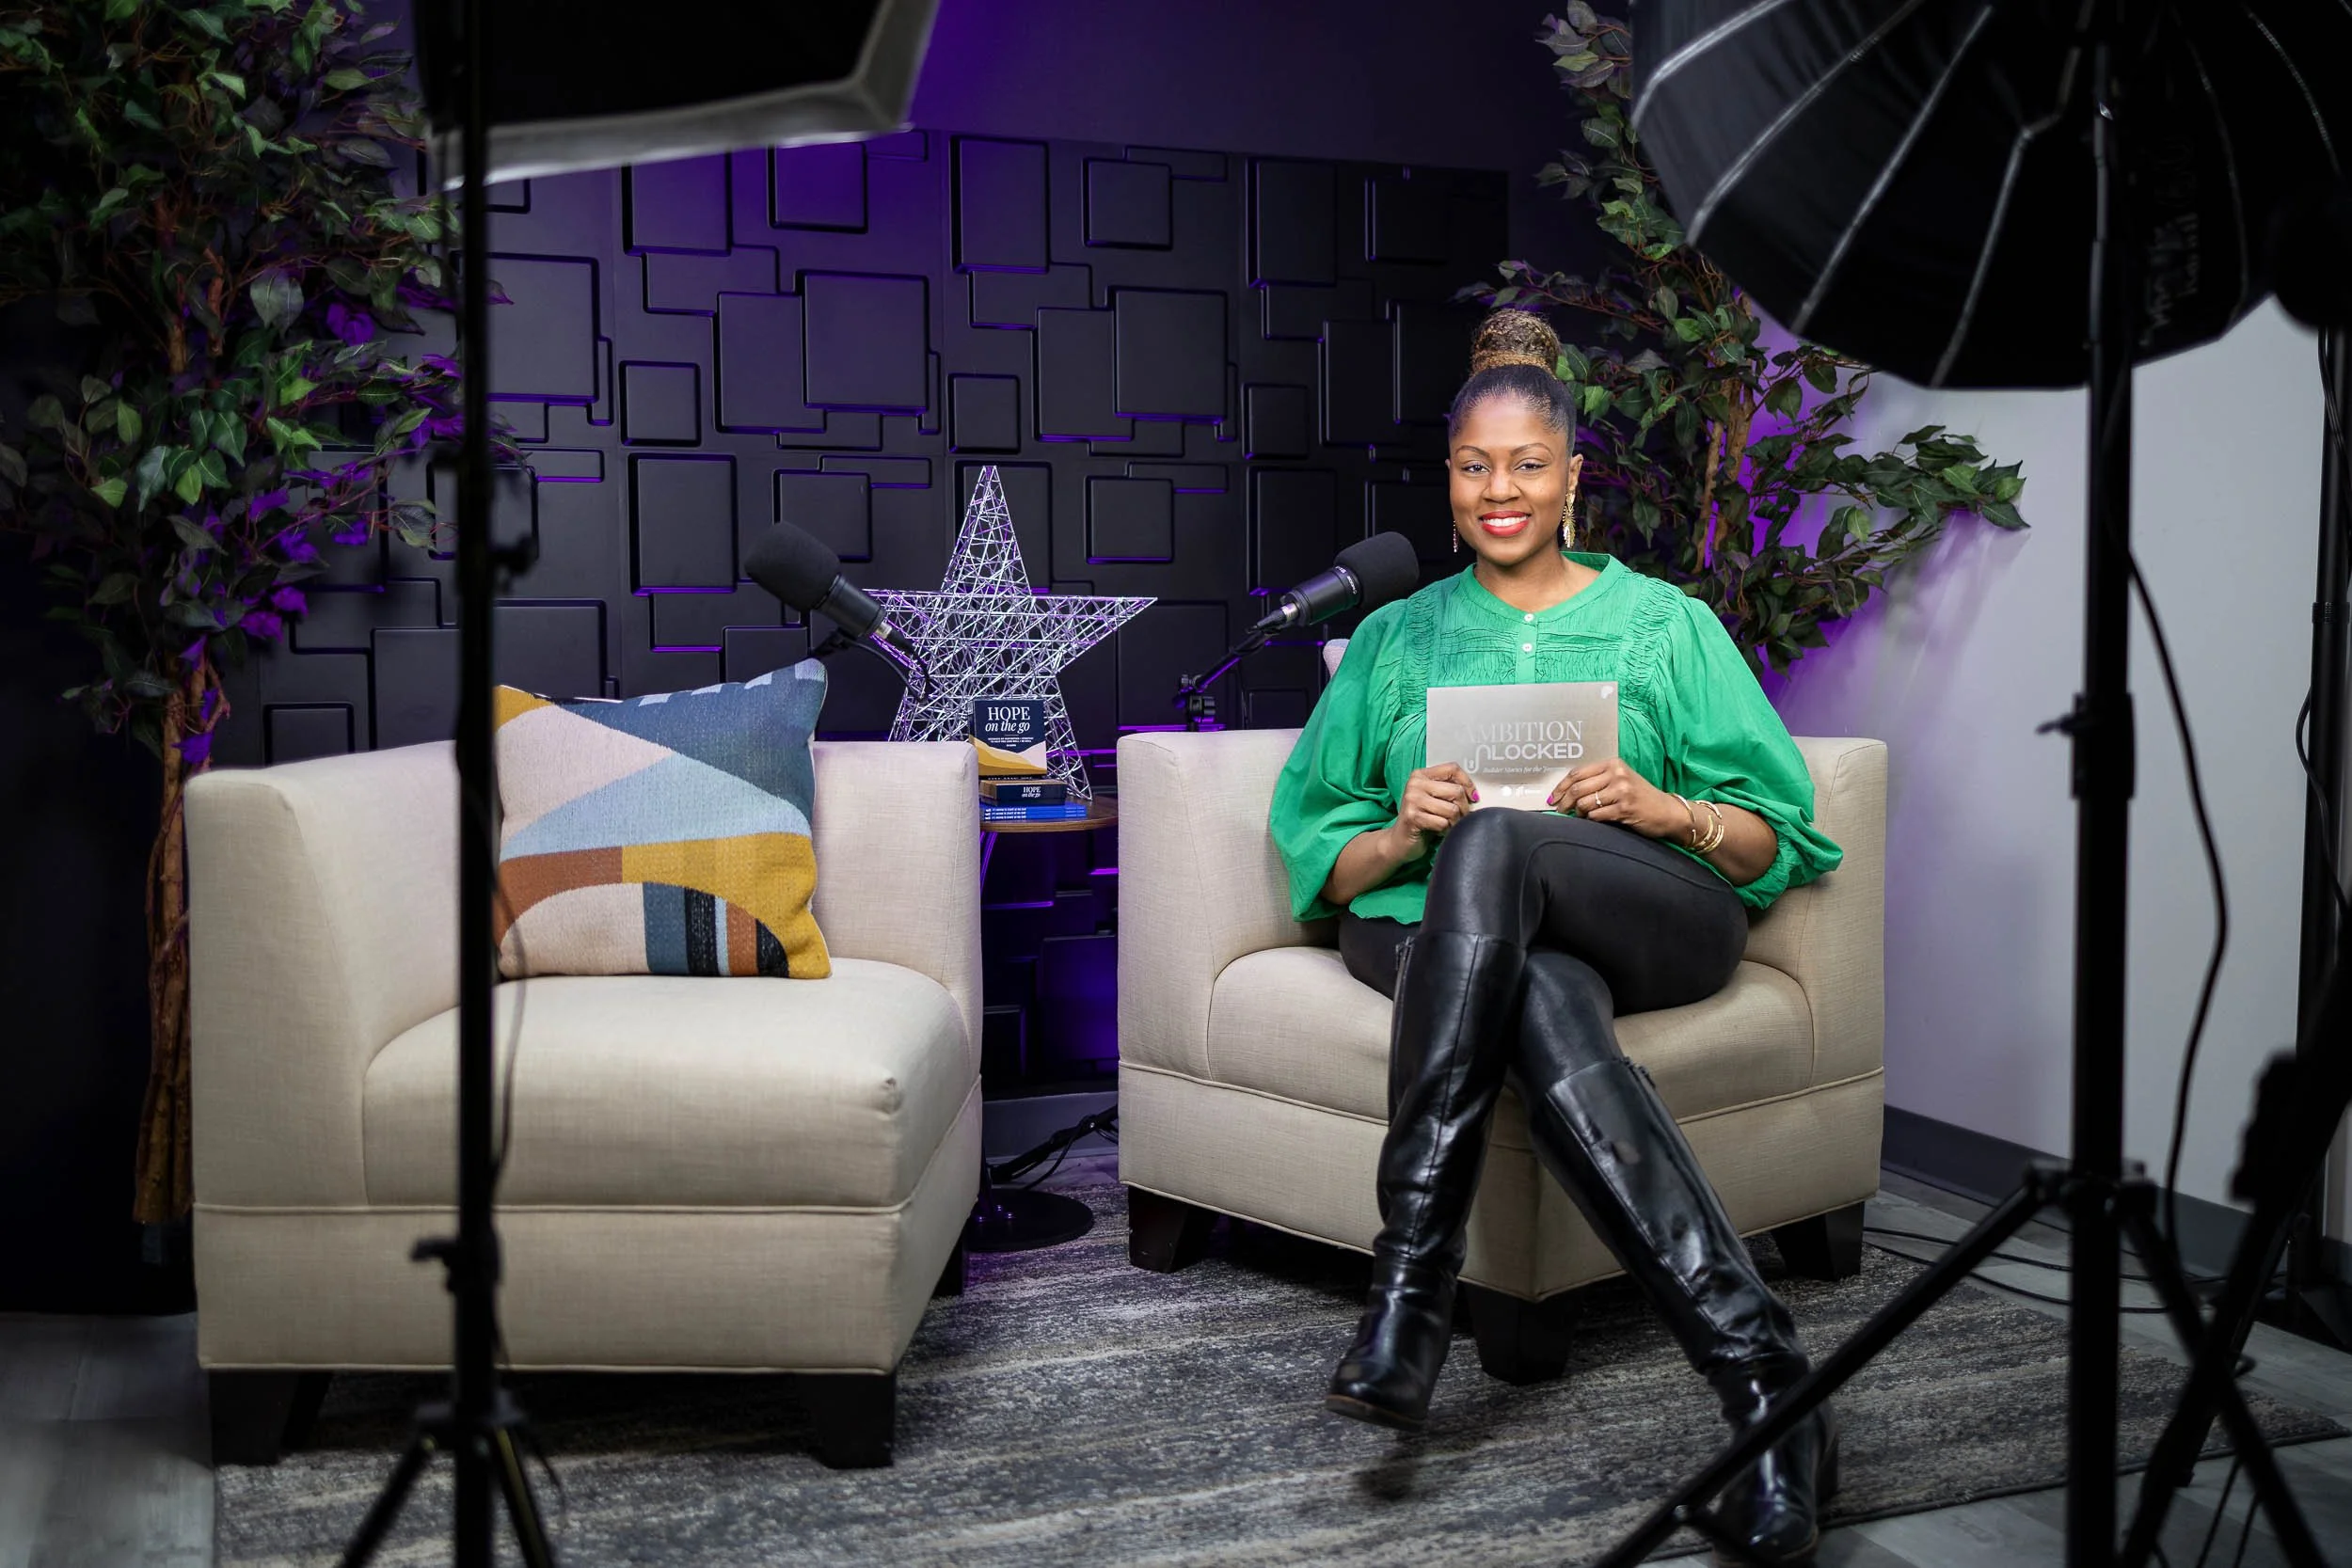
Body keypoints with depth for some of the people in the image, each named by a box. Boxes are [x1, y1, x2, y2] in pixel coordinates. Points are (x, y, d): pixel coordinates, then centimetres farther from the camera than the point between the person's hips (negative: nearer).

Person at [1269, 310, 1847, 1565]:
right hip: (1448, 933, 2)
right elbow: (1320, 862, 16)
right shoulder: (1397, 638, 22)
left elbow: (1778, 842, 11)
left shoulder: (1664, 624, 18)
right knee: (1550, 1010, -37)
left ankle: (1413, 1274, -39)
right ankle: (1762, 1381, -40)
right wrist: (1402, 834, -8)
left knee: (1492, 843, -36)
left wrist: (1659, 808, -11)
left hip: (1660, 919, -1)